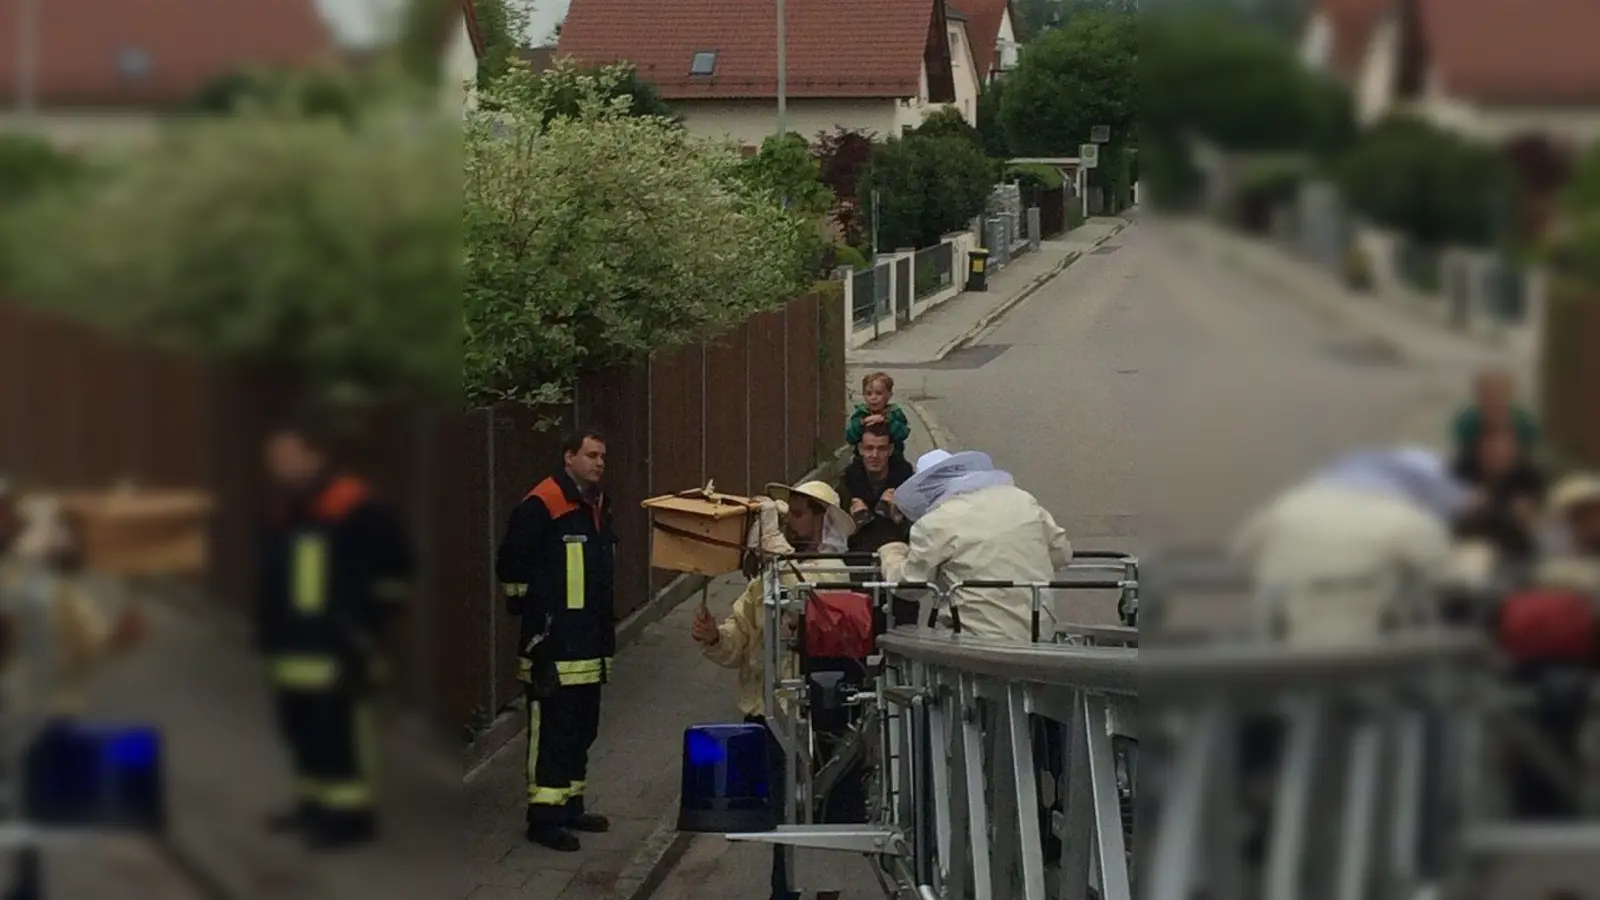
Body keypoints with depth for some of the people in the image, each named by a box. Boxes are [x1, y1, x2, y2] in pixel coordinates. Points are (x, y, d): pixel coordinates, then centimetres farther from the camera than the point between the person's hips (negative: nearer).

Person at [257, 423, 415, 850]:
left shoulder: (356, 509, -12)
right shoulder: (282, 511, 14)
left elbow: (396, 566, -8)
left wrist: (368, 619, -7)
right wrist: (267, 632, 18)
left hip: (337, 650, -9)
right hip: (293, 647, 9)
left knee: (339, 732, -8)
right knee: (301, 727, 14)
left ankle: (351, 814, -2)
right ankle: (317, 804, 26)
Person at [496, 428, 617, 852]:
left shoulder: (598, 506, 15)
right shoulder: (542, 506, -14)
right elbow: (510, 566, -14)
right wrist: (531, 610, -9)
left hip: (590, 643, 9)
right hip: (554, 645, -9)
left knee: (582, 728, 15)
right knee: (552, 729, -8)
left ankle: (571, 806, 25)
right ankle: (543, 816, -4)